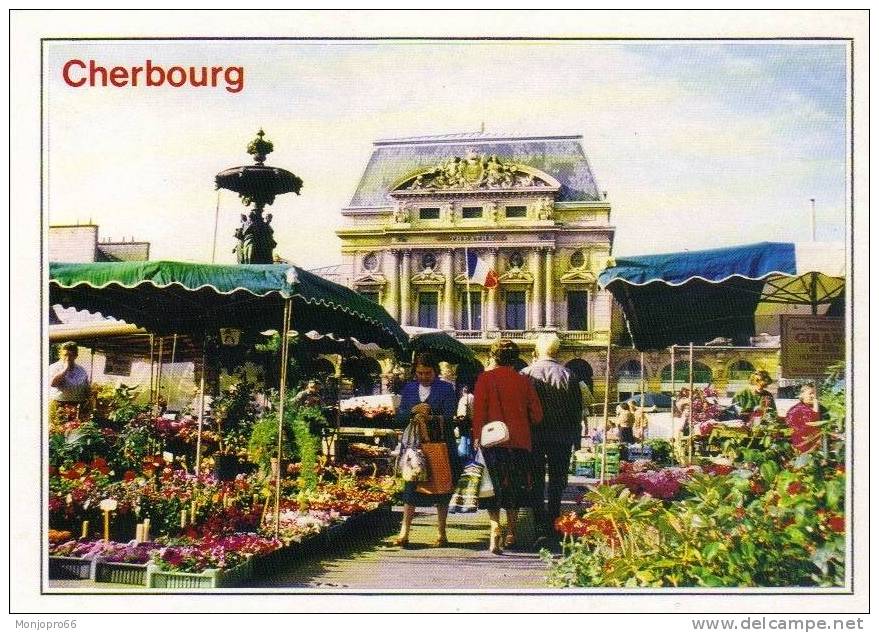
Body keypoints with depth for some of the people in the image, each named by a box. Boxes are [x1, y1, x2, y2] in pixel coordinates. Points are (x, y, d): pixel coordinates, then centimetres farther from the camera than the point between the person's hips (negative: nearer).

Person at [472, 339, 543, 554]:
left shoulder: (485, 378, -3)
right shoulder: (524, 381, 3)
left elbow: (479, 411, -7)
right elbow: (537, 415, 4)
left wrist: (477, 437, -1)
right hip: (520, 441, 2)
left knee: (493, 487, 1)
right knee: (514, 486, 14)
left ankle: (495, 526, -19)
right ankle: (511, 532, 20)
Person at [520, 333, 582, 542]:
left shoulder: (526, 374, -5)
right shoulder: (569, 376, -2)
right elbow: (578, 410, 1)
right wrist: (576, 439, 8)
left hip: (533, 436, 0)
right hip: (562, 437, 1)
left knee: (536, 480, 6)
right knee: (557, 481, 10)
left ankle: (540, 525, 1)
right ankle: (552, 523, 11)